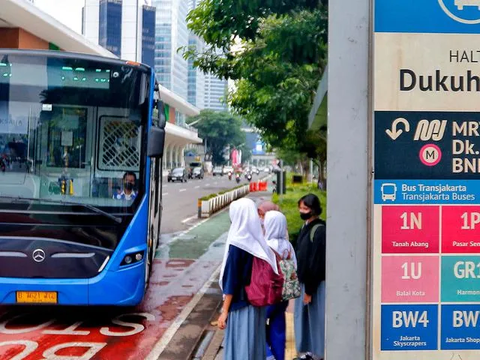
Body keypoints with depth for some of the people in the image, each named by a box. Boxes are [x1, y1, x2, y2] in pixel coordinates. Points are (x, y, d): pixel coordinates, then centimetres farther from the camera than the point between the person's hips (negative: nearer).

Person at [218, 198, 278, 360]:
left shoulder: (237, 244, -17)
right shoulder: (259, 242, 2)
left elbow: (231, 280, -17)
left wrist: (225, 310, -11)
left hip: (240, 305, -7)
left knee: (238, 346, 3)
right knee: (254, 343, 16)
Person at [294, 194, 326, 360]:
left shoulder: (319, 231, -18)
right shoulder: (306, 227, 10)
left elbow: (316, 263, -20)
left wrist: (309, 289, -17)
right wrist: (302, 284, 14)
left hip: (315, 284, -9)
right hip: (303, 281, 9)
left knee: (315, 318, 2)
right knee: (302, 317, 16)